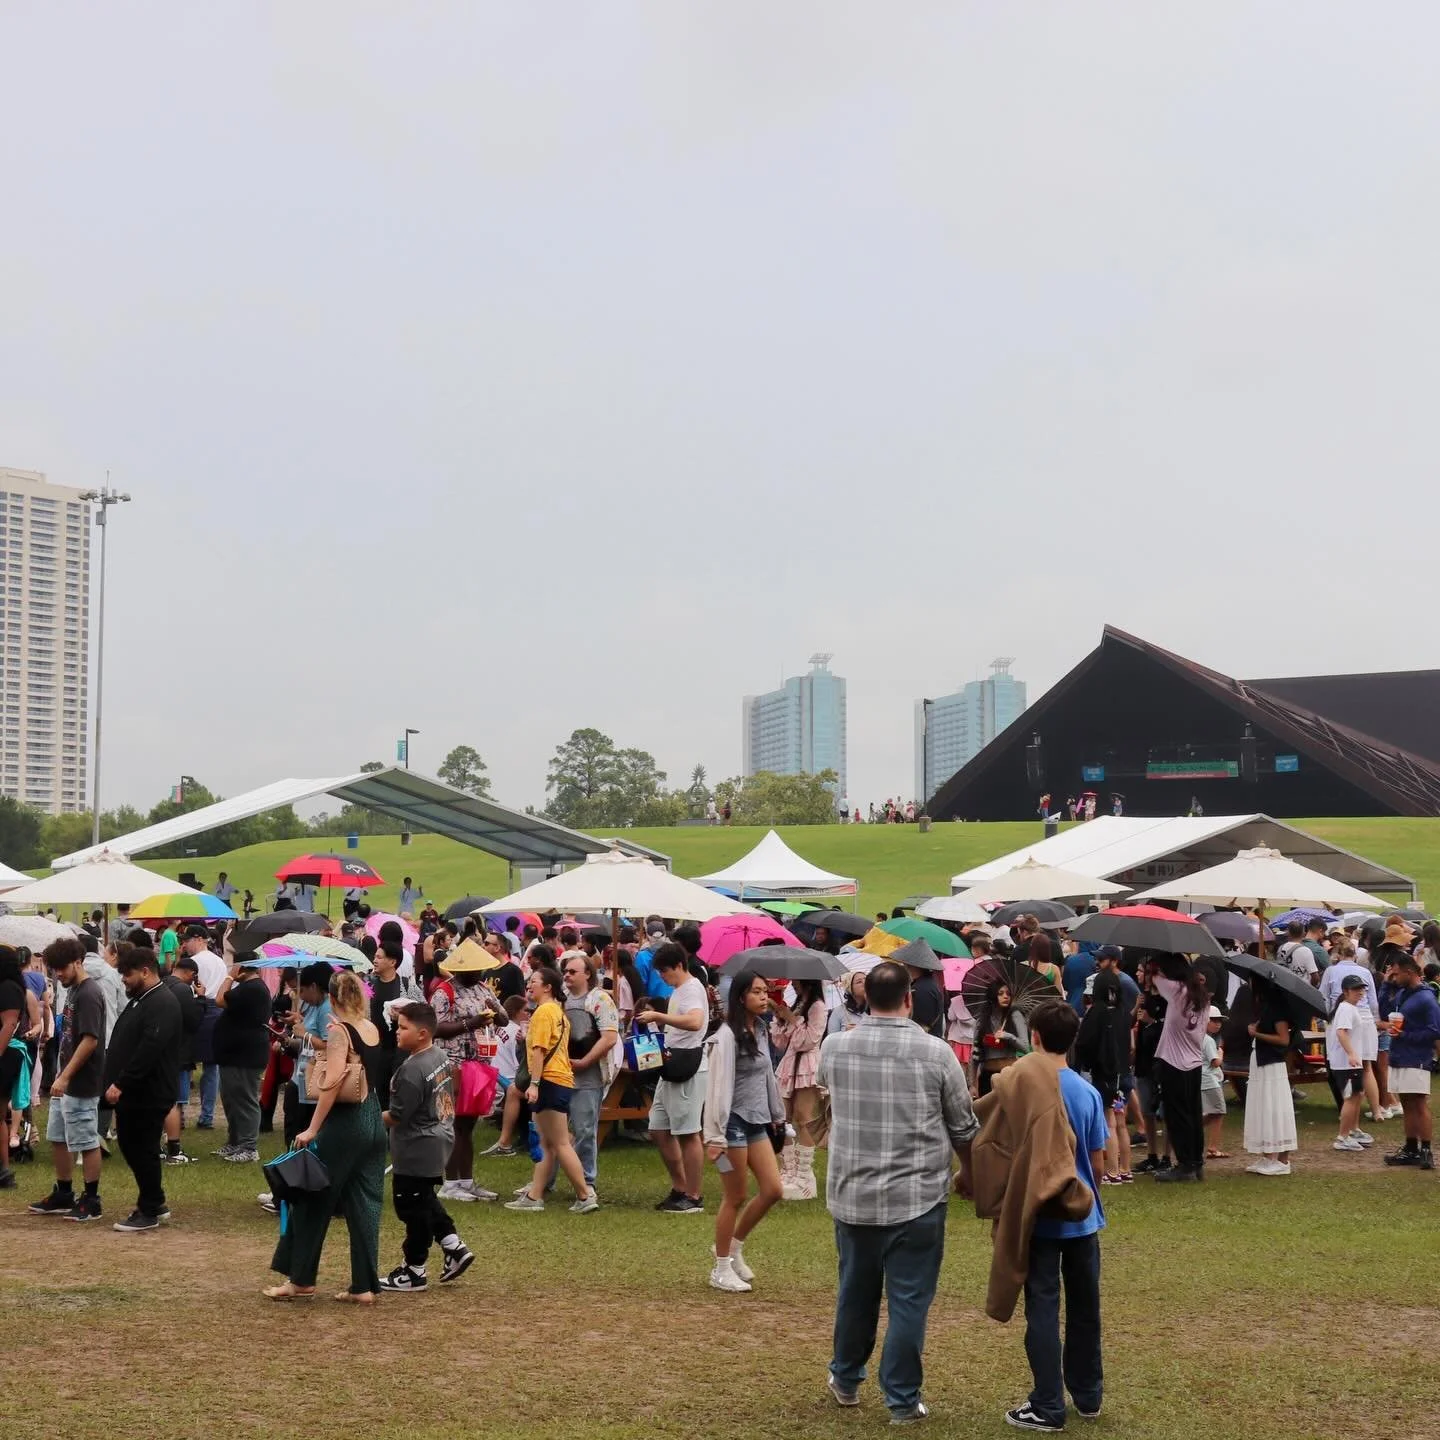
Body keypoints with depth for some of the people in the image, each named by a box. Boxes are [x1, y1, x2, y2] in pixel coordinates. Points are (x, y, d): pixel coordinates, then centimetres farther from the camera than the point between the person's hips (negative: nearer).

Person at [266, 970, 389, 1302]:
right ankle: (364, 1286, 8)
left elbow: (332, 1083, -21)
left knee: (313, 1200, 7)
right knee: (365, 1204, 8)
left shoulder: (338, 1031, -12)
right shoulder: (372, 1029, 7)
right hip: (374, 1122, 7)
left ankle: (300, 1279, 14)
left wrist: (312, 1129, -20)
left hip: (344, 1123, -7)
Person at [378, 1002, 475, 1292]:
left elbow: (397, 1116, -21)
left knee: (412, 1207, 1)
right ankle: (454, 1247, 21)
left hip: (416, 1149, -10)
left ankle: (413, 1271, 11)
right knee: (425, 1200, 23)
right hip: (439, 1140, 10)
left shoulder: (411, 1069, -23)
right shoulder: (441, 1056, 6)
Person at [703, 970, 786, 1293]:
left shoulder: (760, 1032, 9)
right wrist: (716, 1135, -21)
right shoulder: (727, 1036, -16)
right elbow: (719, 1085, -19)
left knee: (772, 1190, 5)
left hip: (757, 1122, 8)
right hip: (734, 1123, -8)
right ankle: (721, 1268, 15)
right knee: (736, 1197, 0)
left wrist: (776, 1115, 18)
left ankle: (733, 1247, 23)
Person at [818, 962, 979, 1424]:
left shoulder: (833, 1048, -3)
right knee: (909, 1301, 5)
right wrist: (968, 1173, 18)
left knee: (855, 1292, 19)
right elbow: (964, 1127, 0)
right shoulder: (936, 1053, -10)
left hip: (850, 1196, 3)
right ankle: (902, 1399, 10)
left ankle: (846, 1378, 35)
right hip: (916, 1199, -3)